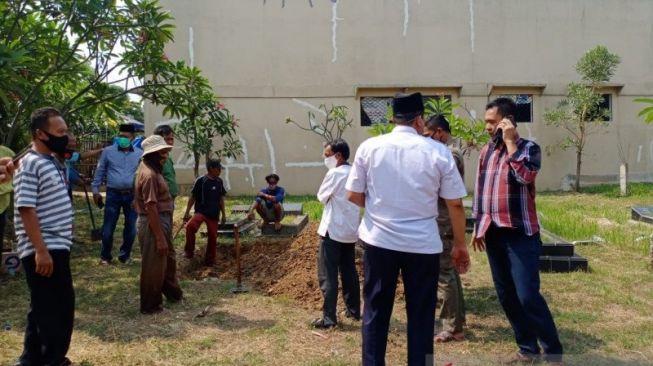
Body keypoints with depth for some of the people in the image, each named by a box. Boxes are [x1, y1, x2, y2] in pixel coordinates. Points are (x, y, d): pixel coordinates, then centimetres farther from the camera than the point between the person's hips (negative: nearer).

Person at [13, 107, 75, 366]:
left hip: (58, 248, 10)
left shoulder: (53, 163, 13)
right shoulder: (30, 165, -15)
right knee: (51, 310, -1)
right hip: (43, 251, -10)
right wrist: (41, 250, -23)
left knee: (45, 308, 18)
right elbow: (26, 210, -20)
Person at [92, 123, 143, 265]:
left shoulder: (140, 154, 4)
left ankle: (125, 255, 26)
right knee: (108, 228, 2)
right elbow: (100, 172, 7)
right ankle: (105, 256, 20)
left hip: (133, 195, 2)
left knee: (131, 228, 9)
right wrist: (95, 190, 4)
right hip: (113, 194, -1)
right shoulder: (108, 151, 1)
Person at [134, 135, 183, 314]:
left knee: (168, 259, 24)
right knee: (154, 267, 3)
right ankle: (150, 305, 17)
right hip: (153, 224, -11)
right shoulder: (149, 175, -22)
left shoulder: (152, 170, 11)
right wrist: (160, 238, -24)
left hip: (161, 221, 11)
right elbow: (151, 208, -25)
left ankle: (173, 293, 42)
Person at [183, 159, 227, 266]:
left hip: (214, 214, 5)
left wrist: (223, 214, 14)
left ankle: (210, 261, 20)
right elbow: (193, 197, -3)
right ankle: (189, 251, -13)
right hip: (201, 211, -5)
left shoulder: (219, 182, 7)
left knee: (213, 237, 4)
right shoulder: (201, 181, -8)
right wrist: (187, 212, -4)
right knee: (190, 226, -32)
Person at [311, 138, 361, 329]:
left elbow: (321, 197, -6)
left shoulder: (334, 173, -16)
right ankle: (353, 310, 24)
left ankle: (329, 317, -2)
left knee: (327, 275, -2)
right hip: (351, 229, 8)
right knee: (349, 272, 17)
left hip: (333, 230, -8)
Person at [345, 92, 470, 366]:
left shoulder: (369, 147, -2)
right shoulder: (438, 152, -3)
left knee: (375, 312, 14)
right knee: (421, 315, 12)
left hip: (379, 241, 1)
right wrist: (460, 245, 11)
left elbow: (353, 195, 2)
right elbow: (455, 204, 0)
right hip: (423, 244, -1)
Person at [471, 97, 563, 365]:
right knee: (506, 296, 10)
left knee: (527, 295, -9)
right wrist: (478, 226, 16)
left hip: (520, 233, -6)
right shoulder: (487, 151, 11)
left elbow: (525, 176, -25)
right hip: (493, 233, 6)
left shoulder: (528, 148, -5)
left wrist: (511, 143, -16)